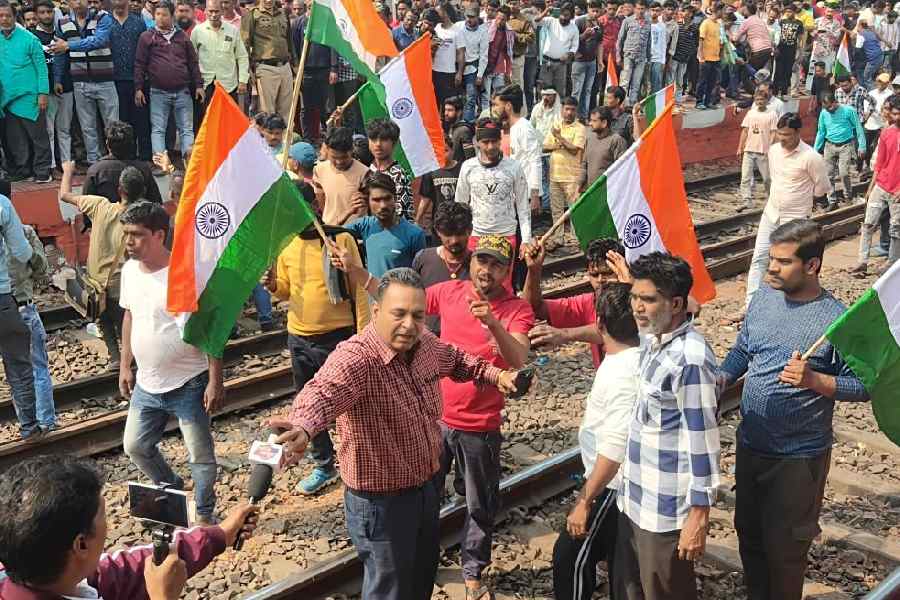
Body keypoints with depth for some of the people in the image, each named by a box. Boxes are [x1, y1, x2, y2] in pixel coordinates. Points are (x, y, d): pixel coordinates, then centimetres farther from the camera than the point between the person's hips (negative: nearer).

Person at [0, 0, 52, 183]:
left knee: (38, 136, 0)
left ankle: (42, 173, 7)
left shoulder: (29, 39, -3)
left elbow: (41, 67, -4)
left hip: (28, 96, -4)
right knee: (15, 140, 9)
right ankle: (21, 172, 19)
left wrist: (43, 93, -10)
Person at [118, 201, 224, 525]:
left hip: (188, 384, -7)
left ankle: (205, 515, 28)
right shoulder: (130, 270, 1)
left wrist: (215, 380, -19)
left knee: (200, 455, 6)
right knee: (135, 446, 18)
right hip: (147, 384, 7)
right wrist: (125, 366, 14)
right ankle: (172, 491, 42)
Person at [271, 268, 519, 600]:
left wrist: (495, 374, 6)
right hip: (381, 500, -7)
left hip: (428, 485, 7)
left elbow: (456, 360, 17)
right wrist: (301, 427, -73)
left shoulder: (426, 343, -7)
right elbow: (322, 392, -53)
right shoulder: (354, 358, -31)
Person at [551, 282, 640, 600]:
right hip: (621, 482, 9)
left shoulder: (621, 373, -29)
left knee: (570, 556, 3)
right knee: (619, 562, 23)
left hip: (612, 485, -9)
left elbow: (614, 449, -30)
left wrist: (584, 501, -24)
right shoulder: (638, 356, -2)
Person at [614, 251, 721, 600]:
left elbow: (703, 442, -22)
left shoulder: (690, 359, -23)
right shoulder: (653, 342, 5)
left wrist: (699, 516, -19)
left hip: (666, 510, -9)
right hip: (635, 499, 9)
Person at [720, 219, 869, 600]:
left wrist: (814, 380, -28)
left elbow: (863, 385, -13)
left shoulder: (837, 320, -19)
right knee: (748, 532, 21)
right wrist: (720, 380, -6)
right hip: (750, 444, 6)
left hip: (798, 456, -6)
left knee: (783, 546, 8)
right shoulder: (763, 298, -2)